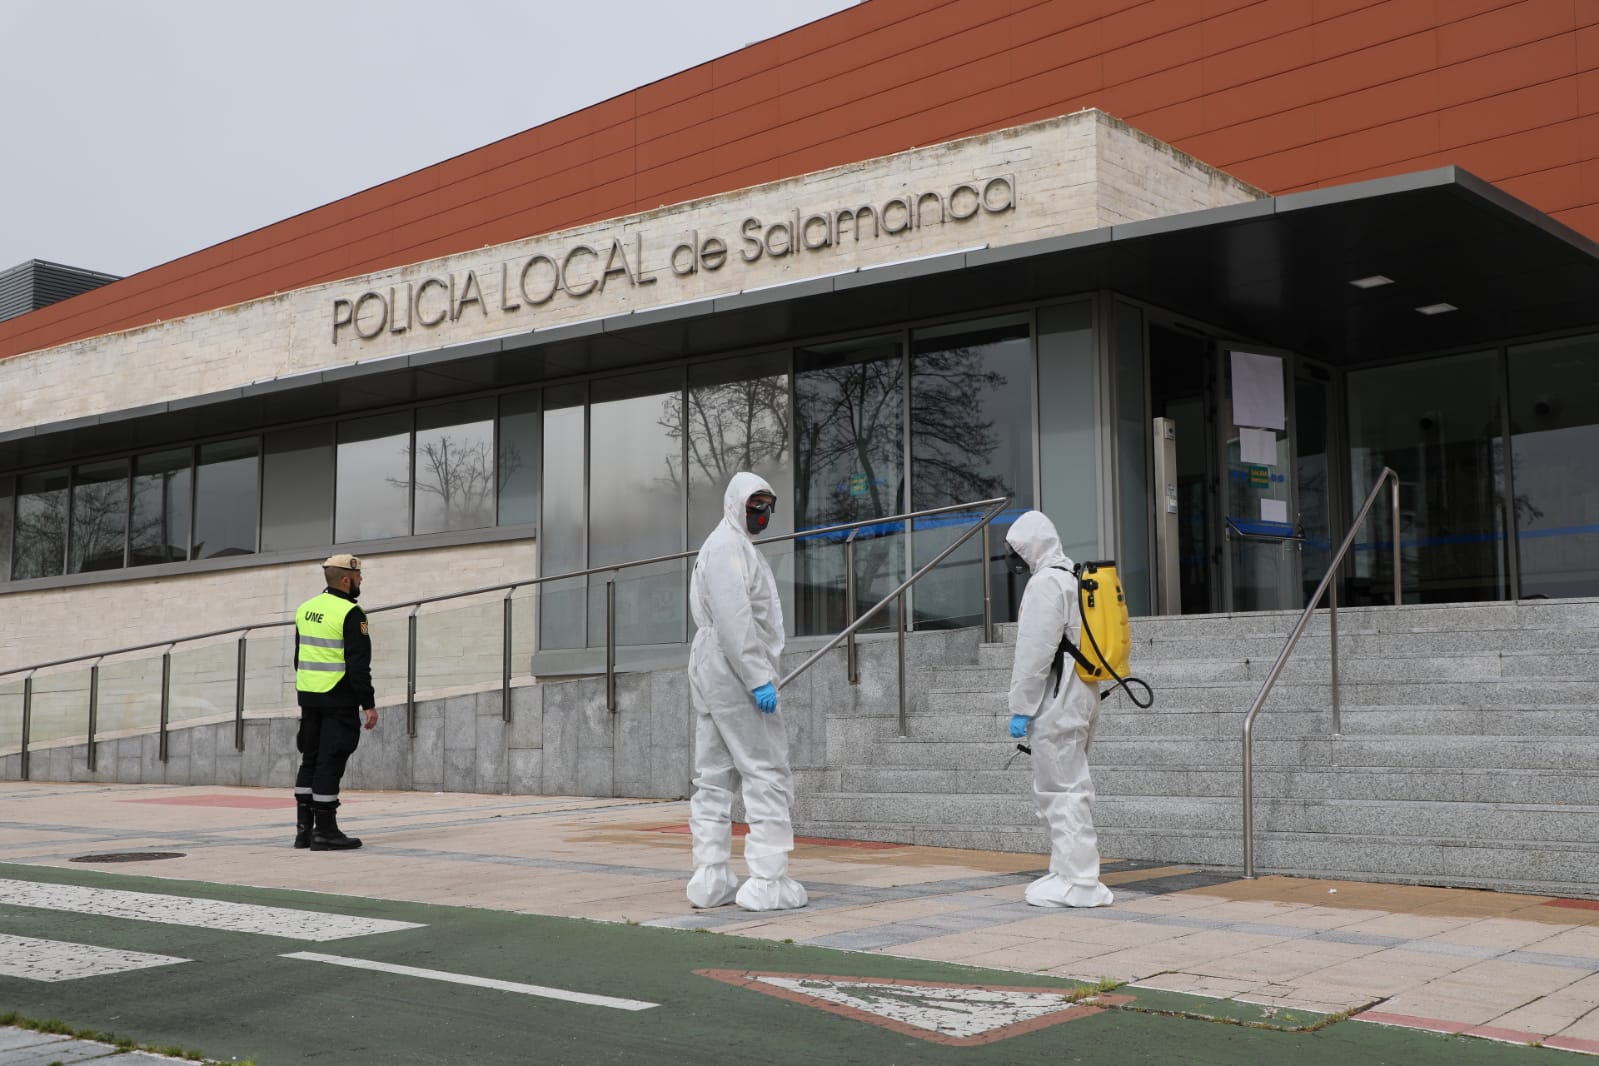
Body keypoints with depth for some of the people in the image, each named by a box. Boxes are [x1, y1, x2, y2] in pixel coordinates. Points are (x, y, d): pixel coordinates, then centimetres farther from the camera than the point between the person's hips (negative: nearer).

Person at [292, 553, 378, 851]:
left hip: (308, 696, 8)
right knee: (330, 763, -4)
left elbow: (298, 657, 17)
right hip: (339, 700, -8)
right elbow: (358, 664, -17)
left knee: (310, 760, 13)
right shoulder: (350, 613, -14)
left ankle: (304, 828, 15)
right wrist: (369, 704, -13)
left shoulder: (305, 609, 11)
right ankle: (325, 832, -1)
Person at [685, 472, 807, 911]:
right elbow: (733, 618, -20)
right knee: (767, 774, -9)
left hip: (708, 667, 11)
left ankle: (710, 877, 11)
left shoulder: (735, 546, 23)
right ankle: (768, 881, -10)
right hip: (732, 666, -11)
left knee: (714, 777, 8)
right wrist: (758, 678, -23)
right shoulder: (729, 544, -9)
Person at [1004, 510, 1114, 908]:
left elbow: (1035, 652, -19)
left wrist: (1021, 708, -16)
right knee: (1071, 788, 15)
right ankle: (1072, 872, 21)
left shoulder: (1044, 583, -13)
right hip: (1082, 696, 10)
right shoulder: (1075, 580, 18)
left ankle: (1076, 882, -6)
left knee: (1061, 790, -7)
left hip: (1057, 700, -10)